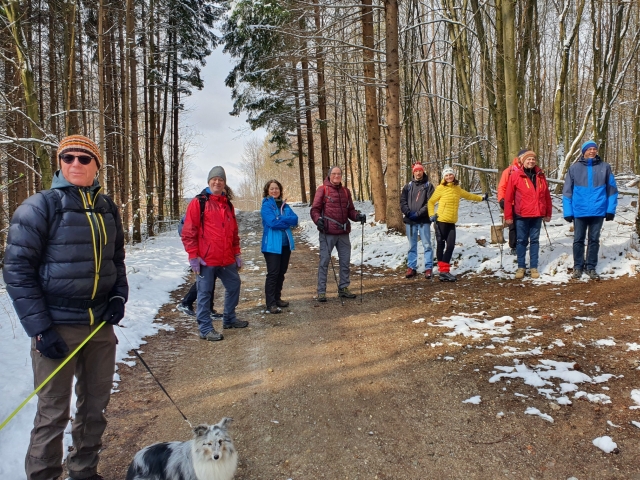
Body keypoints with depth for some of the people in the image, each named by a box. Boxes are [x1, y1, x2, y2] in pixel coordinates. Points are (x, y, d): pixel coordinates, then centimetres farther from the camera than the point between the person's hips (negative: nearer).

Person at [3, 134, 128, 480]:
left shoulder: (107, 208, 7)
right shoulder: (39, 207, -8)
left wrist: (119, 297, 0)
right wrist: (39, 328, -15)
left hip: (101, 324, 5)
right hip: (57, 327, -5)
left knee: (95, 406, 15)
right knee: (53, 413, 4)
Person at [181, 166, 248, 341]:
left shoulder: (227, 204, 14)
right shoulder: (198, 202, -5)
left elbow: (234, 232, 19)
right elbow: (188, 232, -9)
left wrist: (237, 253, 15)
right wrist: (193, 256, -13)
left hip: (227, 259, 7)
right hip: (206, 260, -7)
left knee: (234, 285, 17)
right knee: (205, 293, 1)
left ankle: (229, 319, 35)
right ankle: (205, 329, 11)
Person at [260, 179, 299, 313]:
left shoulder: (284, 205, 12)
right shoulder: (266, 205, -6)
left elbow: (295, 219, 0)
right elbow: (273, 222, -20)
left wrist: (281, 221, -15)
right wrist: (287, 221, -8)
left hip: (285, 244, 6)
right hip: (272, 245, -6)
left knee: (281, 272, 13)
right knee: (273, 273, -7)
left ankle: (277, 298, 25)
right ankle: (270, 304, -3)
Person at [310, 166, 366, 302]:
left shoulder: (345, 191, 13)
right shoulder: (322, 189, -2)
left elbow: (350, 210, 15)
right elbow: (315, 209, -5)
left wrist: (358, 216, -4)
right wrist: (318, 219, -24)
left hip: (343, 233, 5)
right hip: (327, 233, -5)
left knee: (345, 261, 12)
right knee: (324, 261, -1)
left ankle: (343, 288, 26)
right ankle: (321, 291, 7)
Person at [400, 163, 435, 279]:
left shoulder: (428, 185, 2)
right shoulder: (408, 186, 12)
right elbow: (403, 201, 6)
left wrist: (418, 213, -15)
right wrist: (408, 212, -11)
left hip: (424, 220, -3)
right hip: (410, 220, 3)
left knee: (427, 245, -1)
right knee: (412, 246, 10)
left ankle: (428, 268, 5)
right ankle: (411, 267, 17)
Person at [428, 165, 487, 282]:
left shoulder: (457, 188, 13)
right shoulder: (441, 188, -4)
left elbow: (468, 195, 31)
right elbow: (431, 202, 1)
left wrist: (481, 198, 40)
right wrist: (432, 214, -10)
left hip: (451, 222, 5)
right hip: (441, 221, -5)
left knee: (451, 245, -1)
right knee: (441, 245, 2)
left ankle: (443, 270, 6)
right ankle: (443, 270, 7)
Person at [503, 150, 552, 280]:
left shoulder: (540, 175, 8)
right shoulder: (515, 175, -3)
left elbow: (547, 195, 12)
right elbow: (508, 197, -4)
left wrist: (548, 213, 11)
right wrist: (508, 216, -6)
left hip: (537, 215, 3)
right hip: (521, 215, -3)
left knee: (535, 240, 8)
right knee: (522, 241, 5)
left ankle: (534, 267, 14)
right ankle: (521, 267, 14)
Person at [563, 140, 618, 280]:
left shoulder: (605, 167, 4)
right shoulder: (574, 168, 1)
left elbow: (612, 189, 5)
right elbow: (567, 191, 0)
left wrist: (611, 209, -1)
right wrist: (567, 211, -5)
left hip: (598, 211, 1)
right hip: (579, 211, -1)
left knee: (594, 240, 8)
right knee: (578, 240, 8)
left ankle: (591, 267, 18)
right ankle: (578, 266, 20)